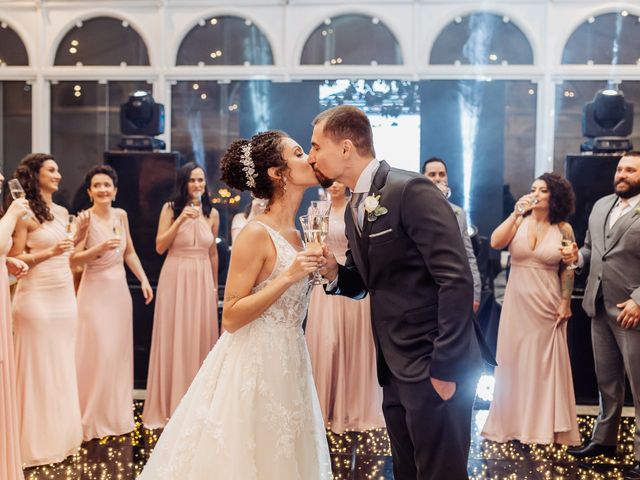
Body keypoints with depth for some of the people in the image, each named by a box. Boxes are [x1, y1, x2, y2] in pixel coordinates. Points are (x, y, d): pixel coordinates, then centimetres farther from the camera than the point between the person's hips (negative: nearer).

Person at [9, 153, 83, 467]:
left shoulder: (62, 212, 13)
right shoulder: (26, 214, -9)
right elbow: (14, 259, -12)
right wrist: (49, 252, -19)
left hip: (65, 295, 7)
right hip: (37, 297, -7)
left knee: (63, 365, 11)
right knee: (38, 367, 0)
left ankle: (62, 434, 22)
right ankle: (38, 442, 11)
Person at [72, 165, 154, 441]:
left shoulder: (121, 215, 6)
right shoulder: (84, 218, -11)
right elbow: (73, 260, -16)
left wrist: (144, 280, 8)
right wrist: (99, 248, -29)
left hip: (120, 291, 6)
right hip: (95, 292, -6)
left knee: (120, 352, 10)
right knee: (97, 353, -6)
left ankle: (118, 414, 22)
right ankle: (93, 418, 8)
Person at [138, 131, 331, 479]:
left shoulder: (293, 234, 9)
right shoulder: (256, 234, -16)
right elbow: (231, 318, -19)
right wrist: (288, 277, -23)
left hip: (285, 365, 8)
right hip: (253, 365, -8)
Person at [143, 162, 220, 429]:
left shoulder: (212, 214, 7)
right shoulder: (170, 208, -1)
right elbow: (160, 247, -8)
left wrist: (215, 286, 15)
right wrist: (181, 219, -17)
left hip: (202, 281, 3)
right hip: (175, 278, -2)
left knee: (200, 338, 6)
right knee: (173, 339, 3)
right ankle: (170, 405, 14)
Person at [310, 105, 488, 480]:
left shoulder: (411, 190, -16)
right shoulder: (354, 208, 12)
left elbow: (457, 280, -21)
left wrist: (443, 369, -21)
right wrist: (334, 272, -2)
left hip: (434, 368, -8)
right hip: (396, 369, 9)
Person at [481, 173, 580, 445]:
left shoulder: (563, 229, 0)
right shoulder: (519, 222, 1)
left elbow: (567, 269, 2)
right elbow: (495, 243, -15)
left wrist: (566, 303, -3)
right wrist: (515, 214, -19)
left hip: (548, 305, -1)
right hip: (517, 302, 1)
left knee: (546, 363, 5)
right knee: (514, 360, 7)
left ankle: (546, 425, 18)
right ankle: (514, 421, 20)